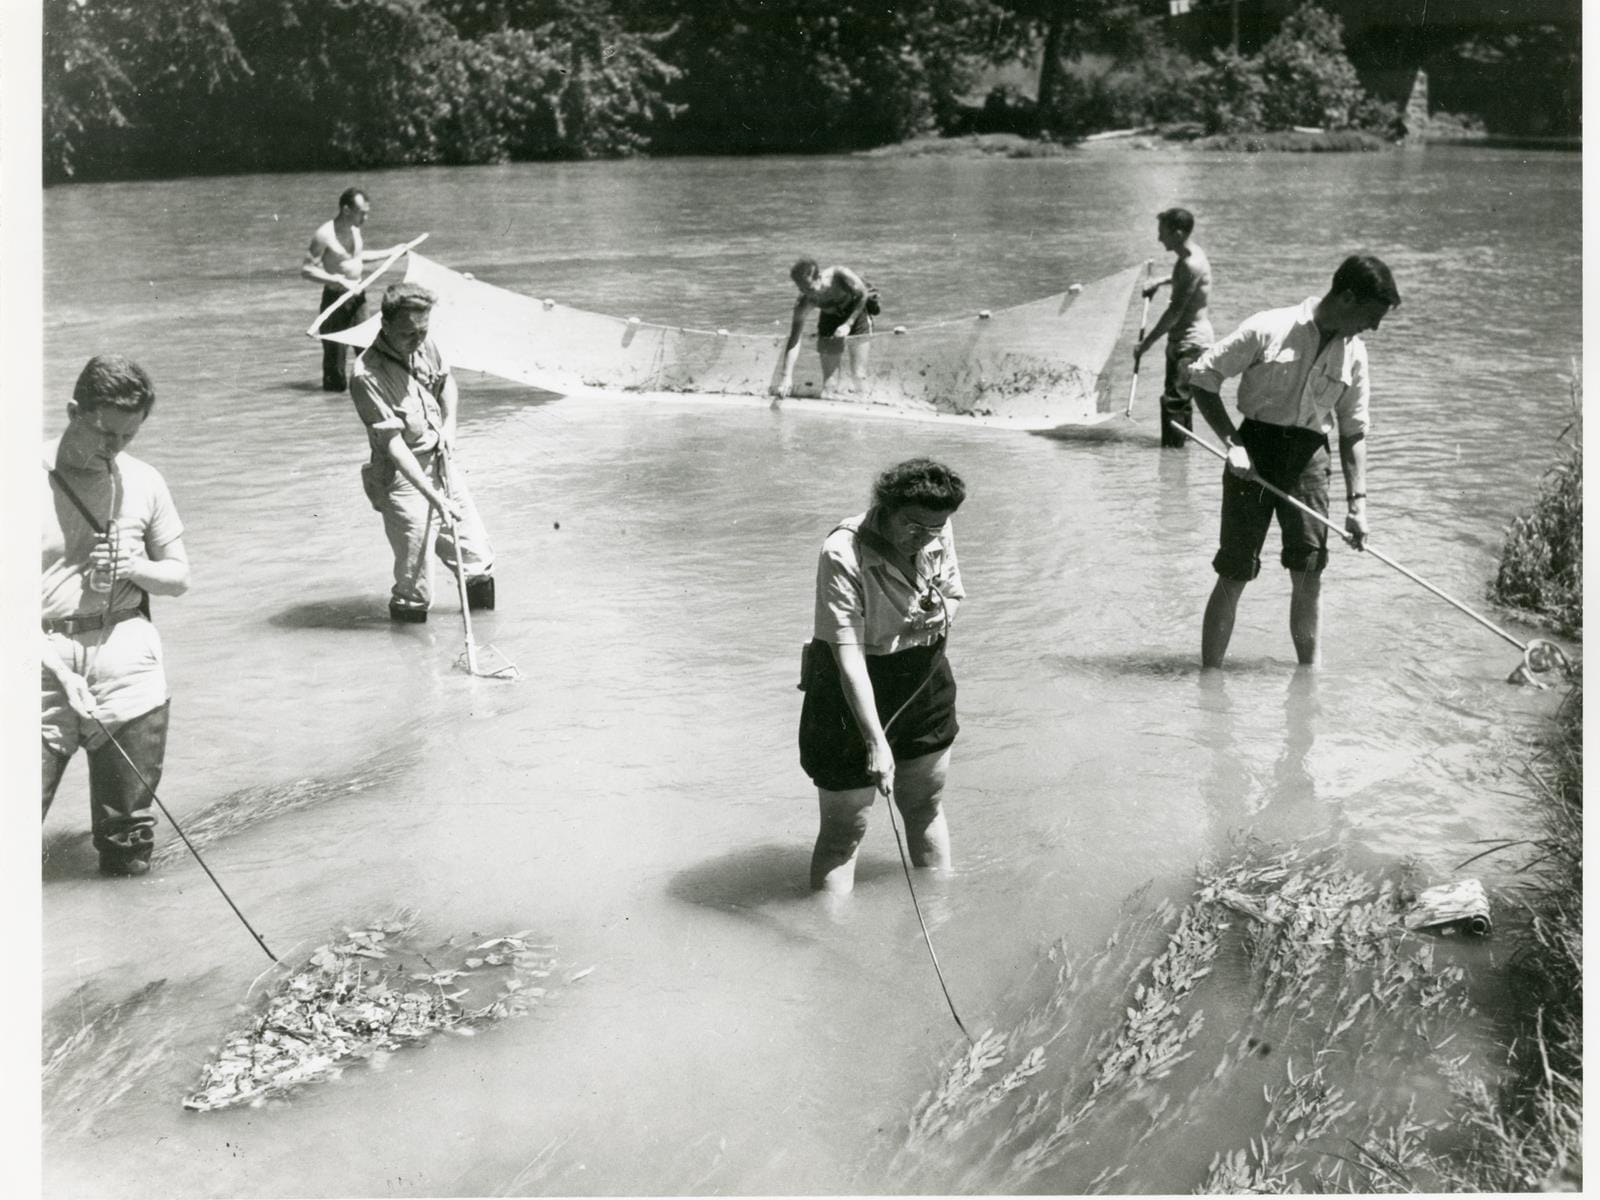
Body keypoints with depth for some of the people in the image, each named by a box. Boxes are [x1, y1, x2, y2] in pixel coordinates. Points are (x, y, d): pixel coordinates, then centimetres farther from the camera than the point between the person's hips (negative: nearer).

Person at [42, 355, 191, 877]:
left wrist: (134, 568, -7)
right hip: (44, 658, -3)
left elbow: (179, 576, 14)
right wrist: (56, 666, -15)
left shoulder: (144, 482, 6)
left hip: (129, 662, 3)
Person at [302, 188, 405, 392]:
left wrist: (390, 252, 26)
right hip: (336, 298, -7)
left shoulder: (355, 229, 8)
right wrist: (337, 279, -26)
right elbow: (306, 270, -17)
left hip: (357, 295, 7)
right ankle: (334, 386, 7)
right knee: (335, 349, -4)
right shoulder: (325, 235, -16)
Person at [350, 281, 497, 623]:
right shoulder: (367, 375, -25)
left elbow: (447, 381, 20)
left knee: (470, 541, 16)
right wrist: (433, 496, -30)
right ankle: (409, 608, 18)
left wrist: (449, 425, 2)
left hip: (440, 462, 7)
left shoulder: (425, 346, -3)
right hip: (402, 474, -7)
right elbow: (393, 443, -27)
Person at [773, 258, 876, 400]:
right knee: (829, 380, -3)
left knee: (858, 376, -7)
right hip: (830, 318, 2)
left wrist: (848, 324, -26)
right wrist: (786, 377, -38)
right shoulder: (804, 302, -30)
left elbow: (863, 294, -17)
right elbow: (794, 339, -29)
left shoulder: (841, 275, -37)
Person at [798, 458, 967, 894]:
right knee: (844, 827, -4)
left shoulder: (940, 534, -8)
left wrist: (940, 611, -13)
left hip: (925, 681, 6)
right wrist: (875, 742, -37)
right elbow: (848, 654, -32)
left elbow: (954, 593, 13)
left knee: (926, 808, 20)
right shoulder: (843, 553, -28)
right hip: (853, 693, -6)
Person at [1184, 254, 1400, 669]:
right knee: (1234, 574, -3)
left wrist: (1357, 499, 2)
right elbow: (1201, 377, -7)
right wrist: (1232, 442, -14)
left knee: (1309, 572, 3)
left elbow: (1353, 432, 11)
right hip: (1255, 451, -4)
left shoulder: (1354, 354, 6)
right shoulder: (1269, 329, -10)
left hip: (1309, 457, 4)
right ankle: (1209, 675, 6)